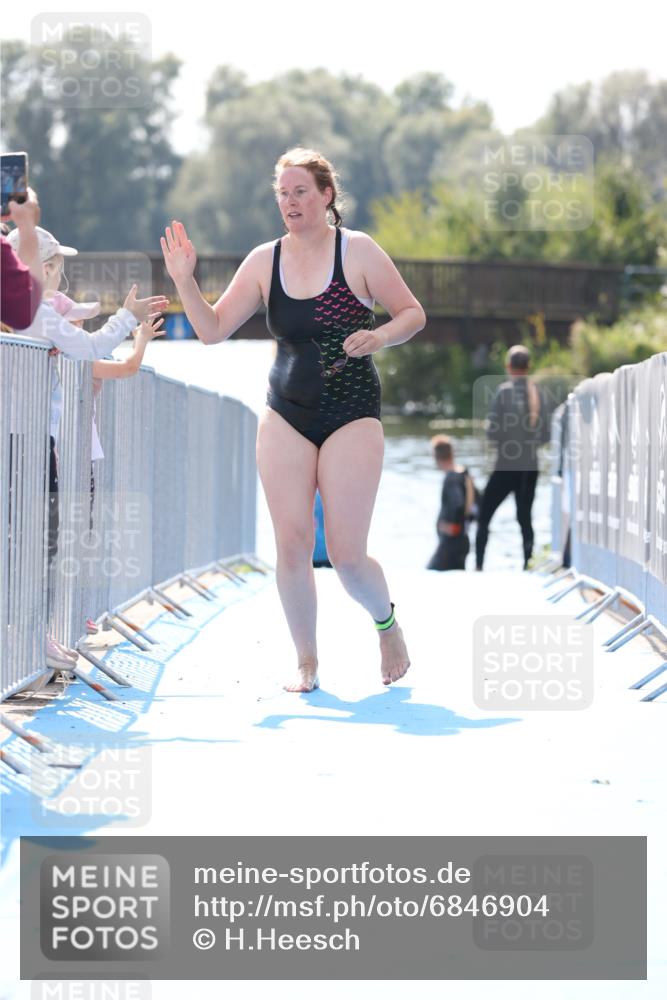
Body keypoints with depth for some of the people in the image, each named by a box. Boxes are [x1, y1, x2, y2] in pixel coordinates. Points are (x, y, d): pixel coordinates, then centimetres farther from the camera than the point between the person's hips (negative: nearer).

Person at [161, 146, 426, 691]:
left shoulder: (357, 251, -5)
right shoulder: (265, 261, 4)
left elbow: (413, 313, 1)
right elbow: (213, 329, 6)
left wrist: (380, 337, -19)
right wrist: (185, 281, -8)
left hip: (352, 416, -3)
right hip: (286, 416, 3)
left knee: (346, 554, -8)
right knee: (291, 544, -5)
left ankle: (387, 624, 23)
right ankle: (306, 662, 10)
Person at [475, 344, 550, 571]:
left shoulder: (504, 391, -11)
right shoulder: (536, 392, 2)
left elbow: (492, 432, -13)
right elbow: (545, 435, 5)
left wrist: (489, 427, 8)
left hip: (506, 466, -4)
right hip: (530, 467, 4)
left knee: (484, 516, 5)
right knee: (525, 517, 13)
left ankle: (478, 565, -1)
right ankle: (528, 563, 7)